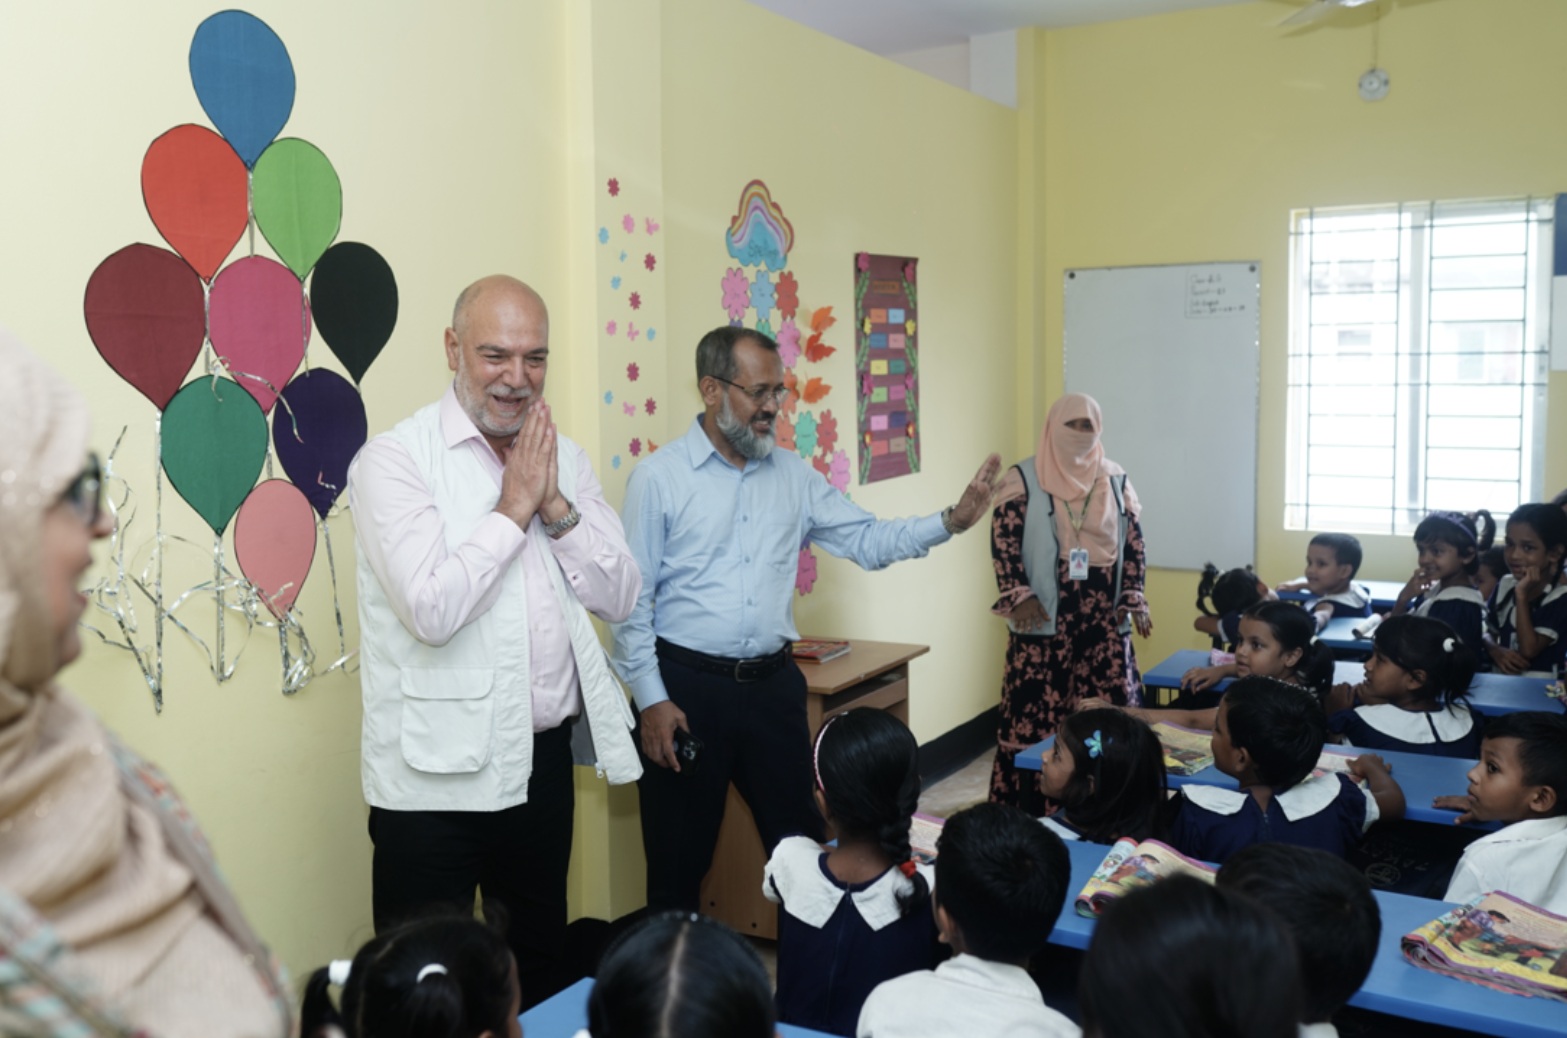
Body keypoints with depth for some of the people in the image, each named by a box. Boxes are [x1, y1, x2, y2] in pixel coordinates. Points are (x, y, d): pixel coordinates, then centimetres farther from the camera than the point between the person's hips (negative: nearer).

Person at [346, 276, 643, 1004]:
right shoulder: (394, 460, -11)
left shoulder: (564, 457, 7)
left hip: (545, 760, 6)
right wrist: (513, 507, -14)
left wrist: (556, 506, -11)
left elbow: (620, 598, 2)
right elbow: (431, 609, -23)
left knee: (539, 966, 21)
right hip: (439, 775, -5)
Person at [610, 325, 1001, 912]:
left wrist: (949, 523, -5)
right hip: (686, 686, -4)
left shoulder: (793, 475, 8)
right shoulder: (659, 478, -6)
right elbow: (631, 599, -6)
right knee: (678, 862, 7)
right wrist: (651, 699, -10)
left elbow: (866, 540, 9)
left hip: (773, 685, 4)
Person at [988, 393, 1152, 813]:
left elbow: (1133, 541, 12)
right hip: (1045, 616, -3)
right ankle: (1029, 807, 4)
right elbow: (1004, 540, -5)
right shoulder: (1023, 479, 0)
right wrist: (1019, 597, -14)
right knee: (1037, 710, -4)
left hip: (1103, 617, 4)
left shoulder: (1116, 480, 11)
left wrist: (1134, 599, 3)